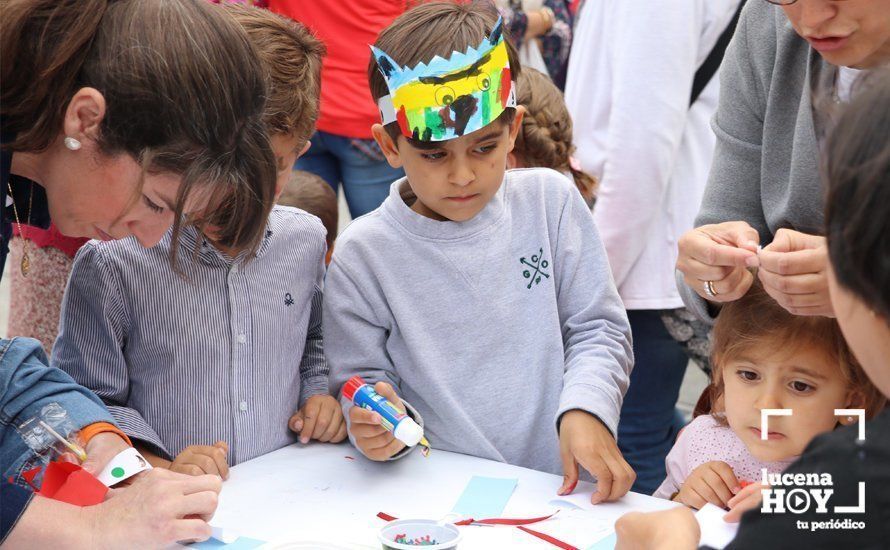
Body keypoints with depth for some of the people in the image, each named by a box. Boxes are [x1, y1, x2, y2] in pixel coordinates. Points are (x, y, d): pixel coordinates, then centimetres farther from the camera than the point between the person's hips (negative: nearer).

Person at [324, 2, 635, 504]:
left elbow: (598, 328, 5)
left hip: (565, 483, -2)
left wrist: (585, 408, -12)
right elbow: (363, 376, 4)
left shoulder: (551, 200, 2)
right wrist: (375, 426, -18)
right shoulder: (364, 252, -4)